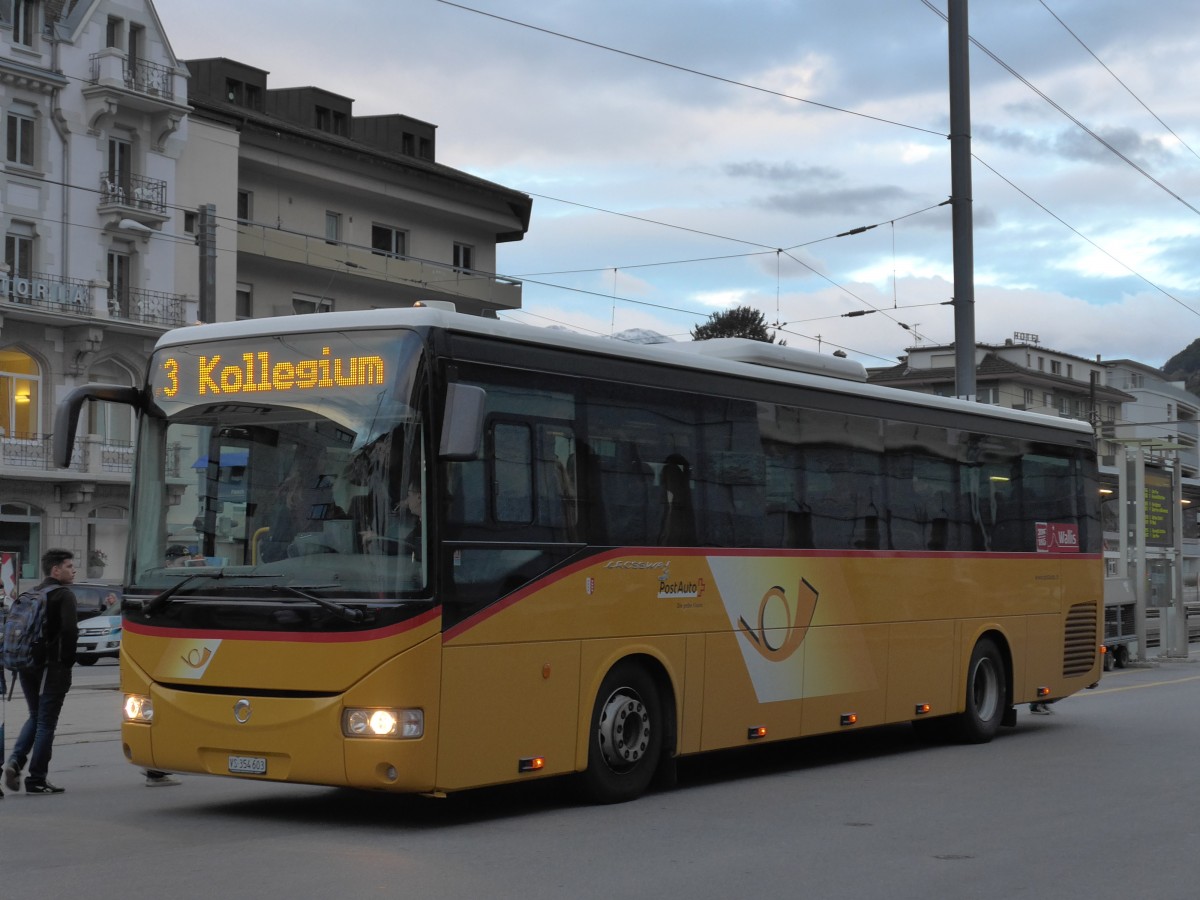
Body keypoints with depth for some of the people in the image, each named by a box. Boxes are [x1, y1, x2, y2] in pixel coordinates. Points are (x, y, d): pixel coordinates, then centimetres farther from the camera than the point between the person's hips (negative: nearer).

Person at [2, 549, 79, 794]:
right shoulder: (64, 595, -9)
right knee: (46, 722, -1)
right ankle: (36, 780, 1)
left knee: (35, 717, 20)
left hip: (27, 665, 7)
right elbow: (69, 629, -20)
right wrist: (68, 659, -8)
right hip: (53, 667, -7)